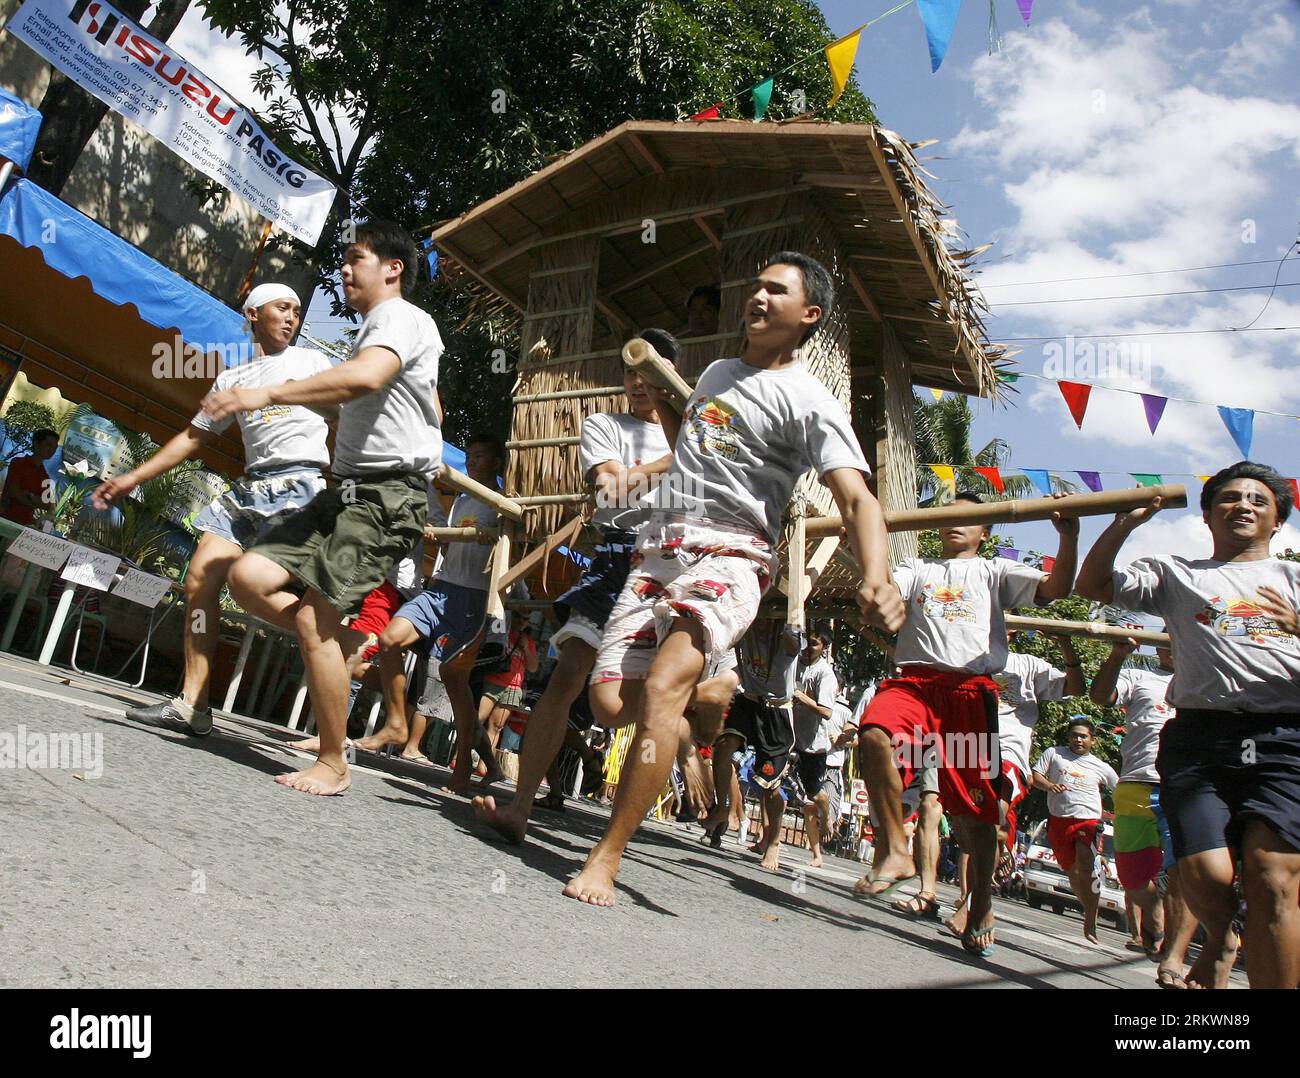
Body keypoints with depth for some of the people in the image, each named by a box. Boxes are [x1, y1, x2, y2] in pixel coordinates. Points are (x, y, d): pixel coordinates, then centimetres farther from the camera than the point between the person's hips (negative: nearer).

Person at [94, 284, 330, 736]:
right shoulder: (231, 379, 21)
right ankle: (190, 704, 0)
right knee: (199, 580, -4)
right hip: (249, 487, 6)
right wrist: (133, 478, 21)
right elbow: (193, 437, 24)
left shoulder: (312, 362, 11)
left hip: (300, 485, -5)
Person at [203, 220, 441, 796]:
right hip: (347, 490, 9)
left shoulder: (403, 318, -6)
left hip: (386, 496, -9)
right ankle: (338, 645, 10)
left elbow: (366, 378, -28)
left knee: (313, 616, -12)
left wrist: (268, 393, -30)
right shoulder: (372, 331, 25)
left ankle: (333, 765, 0)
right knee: (249, 576, -4)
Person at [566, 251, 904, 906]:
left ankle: (606, 857, -16)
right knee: (610, 703, -7)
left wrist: (877, 578, -35)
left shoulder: (808, 402, -2)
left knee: (661, 686, -28)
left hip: (728, 557, -6)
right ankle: (705, 688, 25)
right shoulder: (717, 372, 22)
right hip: (657, 550, 7)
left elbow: (856, 498, -16)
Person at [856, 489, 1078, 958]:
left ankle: (981, 907, 19)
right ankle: (895, 851, -20)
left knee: (974, 804, -1)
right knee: (874, 735, -33)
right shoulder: (918, 567, 26)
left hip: (971, 688, 0)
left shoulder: (993, 571, 22)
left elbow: (1055, 589, 6)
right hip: (914, 679, 0)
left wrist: (1068, 536, -11)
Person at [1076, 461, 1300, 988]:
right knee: (1205, 873, -13)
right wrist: (1127, 522, 6)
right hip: (1200, 735, 0)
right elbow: (1092, 585, 14)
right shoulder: (1177, 573, 22)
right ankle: (1220, 940, 21)